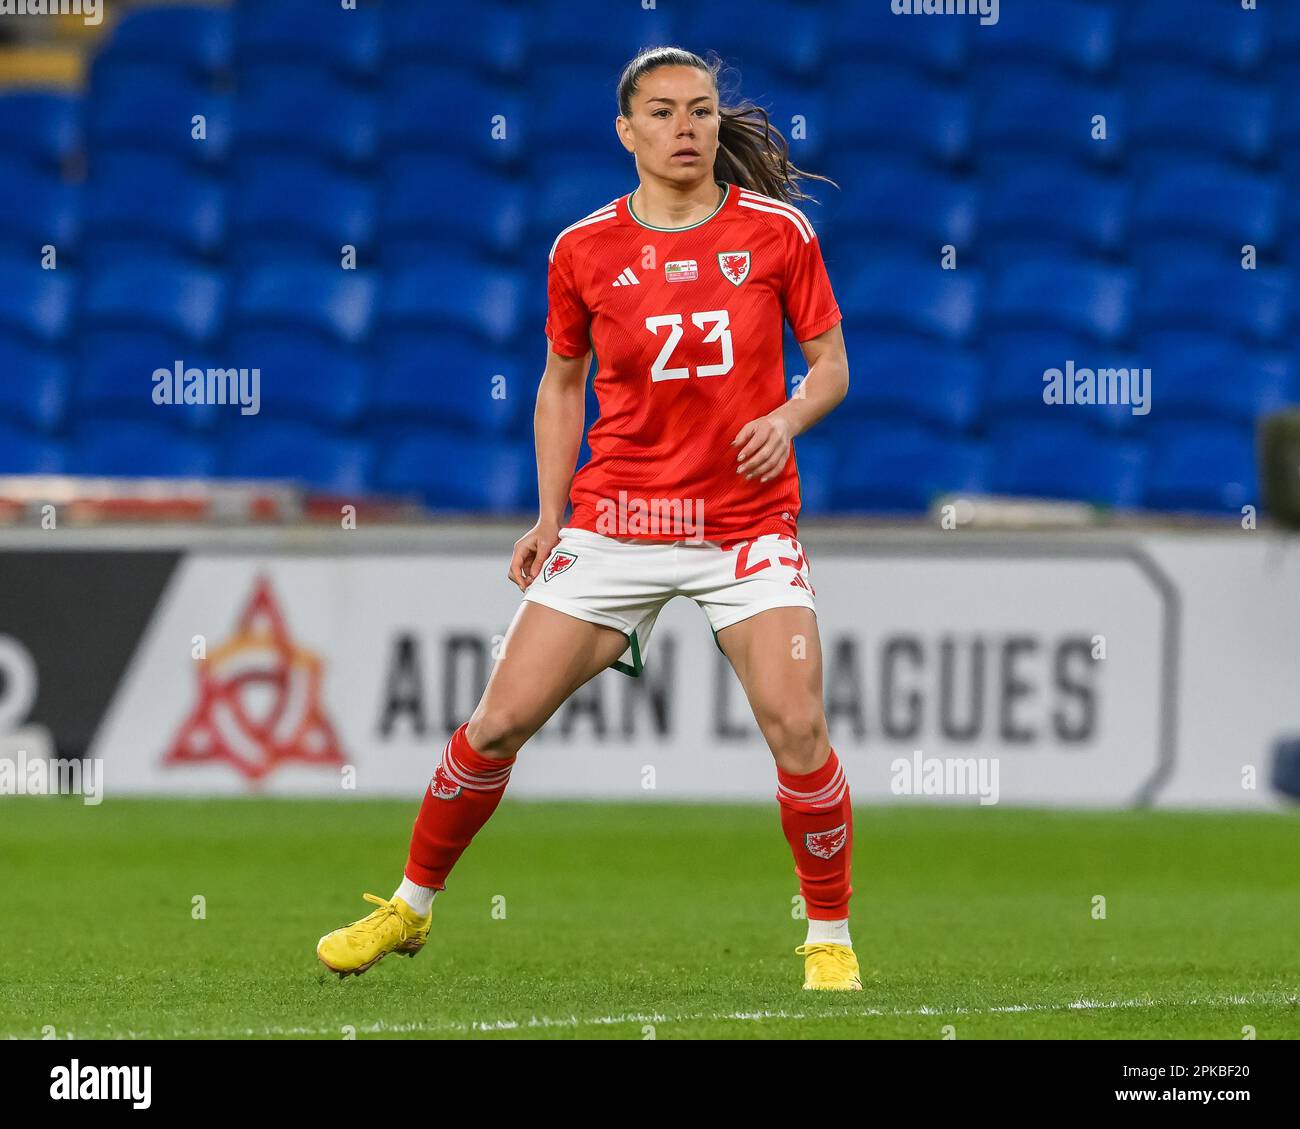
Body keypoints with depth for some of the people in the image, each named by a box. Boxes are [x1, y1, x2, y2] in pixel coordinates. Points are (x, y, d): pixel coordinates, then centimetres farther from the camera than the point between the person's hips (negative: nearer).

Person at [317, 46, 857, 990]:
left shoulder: (777, 231, -2)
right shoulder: (585, 250, 1)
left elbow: (831, 363, 5)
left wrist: (789, 416, -16)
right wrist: (550, 516, 7)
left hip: (749, 523, -1)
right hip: (617, 522, 1)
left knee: (796, 726, -17)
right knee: (501, 721, -1)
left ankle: (831, 939, 1)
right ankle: (411, 906, 19)